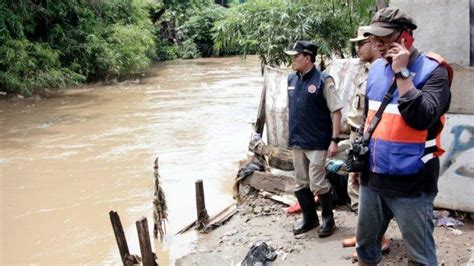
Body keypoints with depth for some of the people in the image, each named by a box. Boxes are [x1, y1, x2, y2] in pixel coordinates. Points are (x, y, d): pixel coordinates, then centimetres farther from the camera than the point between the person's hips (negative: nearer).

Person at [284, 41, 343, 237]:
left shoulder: (323, 80, -13)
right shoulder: (291, 79, 6)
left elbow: (336, 111, -12)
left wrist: (334, 140, -15)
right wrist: (292, 134, 16)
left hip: (317, 142, -6)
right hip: (296, 141, 6)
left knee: (317, 184, -1)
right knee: (301, 184, 13)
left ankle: (328, 218, 20)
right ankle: (309, 217, 30)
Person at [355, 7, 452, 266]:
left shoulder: (433, 70, -11)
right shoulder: (376, 68, 8)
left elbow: (421, 118, -26)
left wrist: (402, 72, -21)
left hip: (411, 183, -6)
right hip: (372, 177, 6)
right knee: (365, 245, 18)